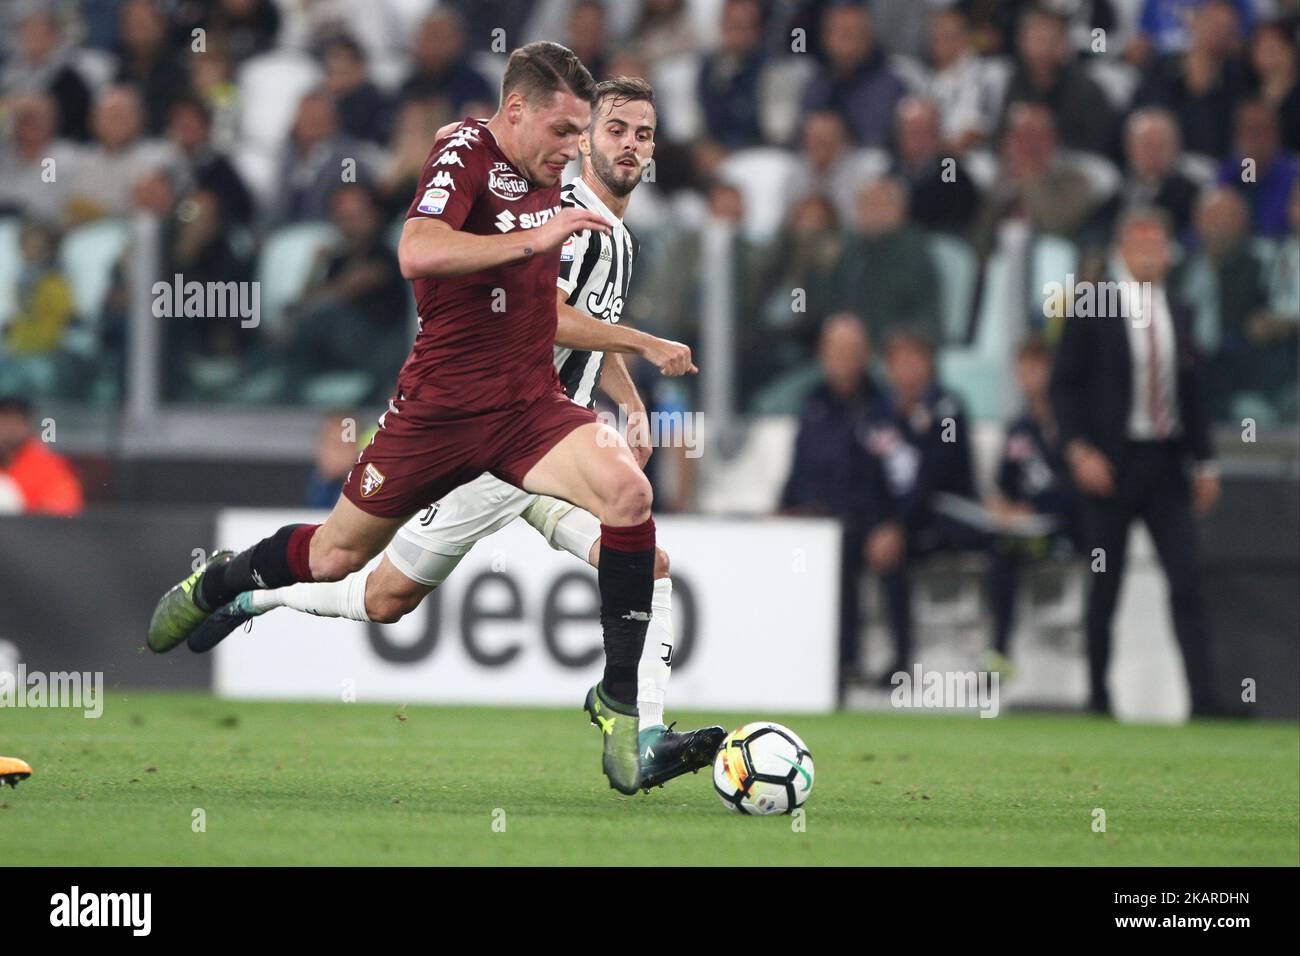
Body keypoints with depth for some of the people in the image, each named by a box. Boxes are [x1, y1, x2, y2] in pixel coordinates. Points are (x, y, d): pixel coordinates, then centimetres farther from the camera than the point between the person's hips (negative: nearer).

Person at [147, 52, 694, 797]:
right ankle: (212, 587, 45)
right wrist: (534, 237, -37)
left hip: (530, 405, 5)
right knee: (335, 556, 12)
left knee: (628, 491, -25)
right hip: (441, 404, -5)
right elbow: (417, 253, -36)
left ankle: (619, 696, -14)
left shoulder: (545, 165, 6)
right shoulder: (465, 155, -16)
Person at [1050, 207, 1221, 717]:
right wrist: (1080, 450, -14)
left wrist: (1204, 463, 11)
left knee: (1186, 579, -6)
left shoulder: (1178, 316, 11)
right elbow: (1064, 386, -3)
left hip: (1166, 464, 3)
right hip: (1110, 462, -3)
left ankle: (1202, 696, -9)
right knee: (1105, 584, 2)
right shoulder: (1091, 313, -2)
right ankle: (1098, 697, 13)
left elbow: (1192, 392, 16)